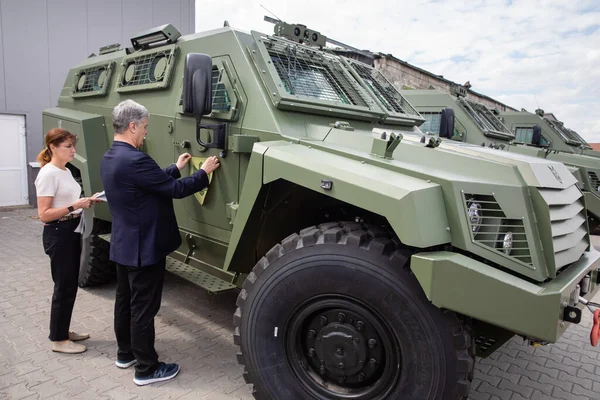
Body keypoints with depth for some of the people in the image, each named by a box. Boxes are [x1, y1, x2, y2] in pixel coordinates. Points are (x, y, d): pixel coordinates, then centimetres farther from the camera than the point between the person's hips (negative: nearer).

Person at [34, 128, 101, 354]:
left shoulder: (66, 171, 11)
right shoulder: (48, 174, -16)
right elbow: (44, 215, -20)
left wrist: (86, 202, 3)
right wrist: (74, 206, -26)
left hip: (72, 232, 9)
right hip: (58, 234, -9)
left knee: (70, 285, 16)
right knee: (64, 287, 0)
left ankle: (64, 331, 30)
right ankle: (58, 340, 15)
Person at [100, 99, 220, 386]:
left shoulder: (110, 157, 6)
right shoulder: (134, 160, -26)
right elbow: (175, 189, -21)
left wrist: (176, 167, 15)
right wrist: (204, 173, -8)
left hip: (123, 244, 10)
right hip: (143, 247, -10)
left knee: (125, 300, 20)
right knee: (144, 308, 2)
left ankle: (125, 353, 37)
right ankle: (146, 369, 16)